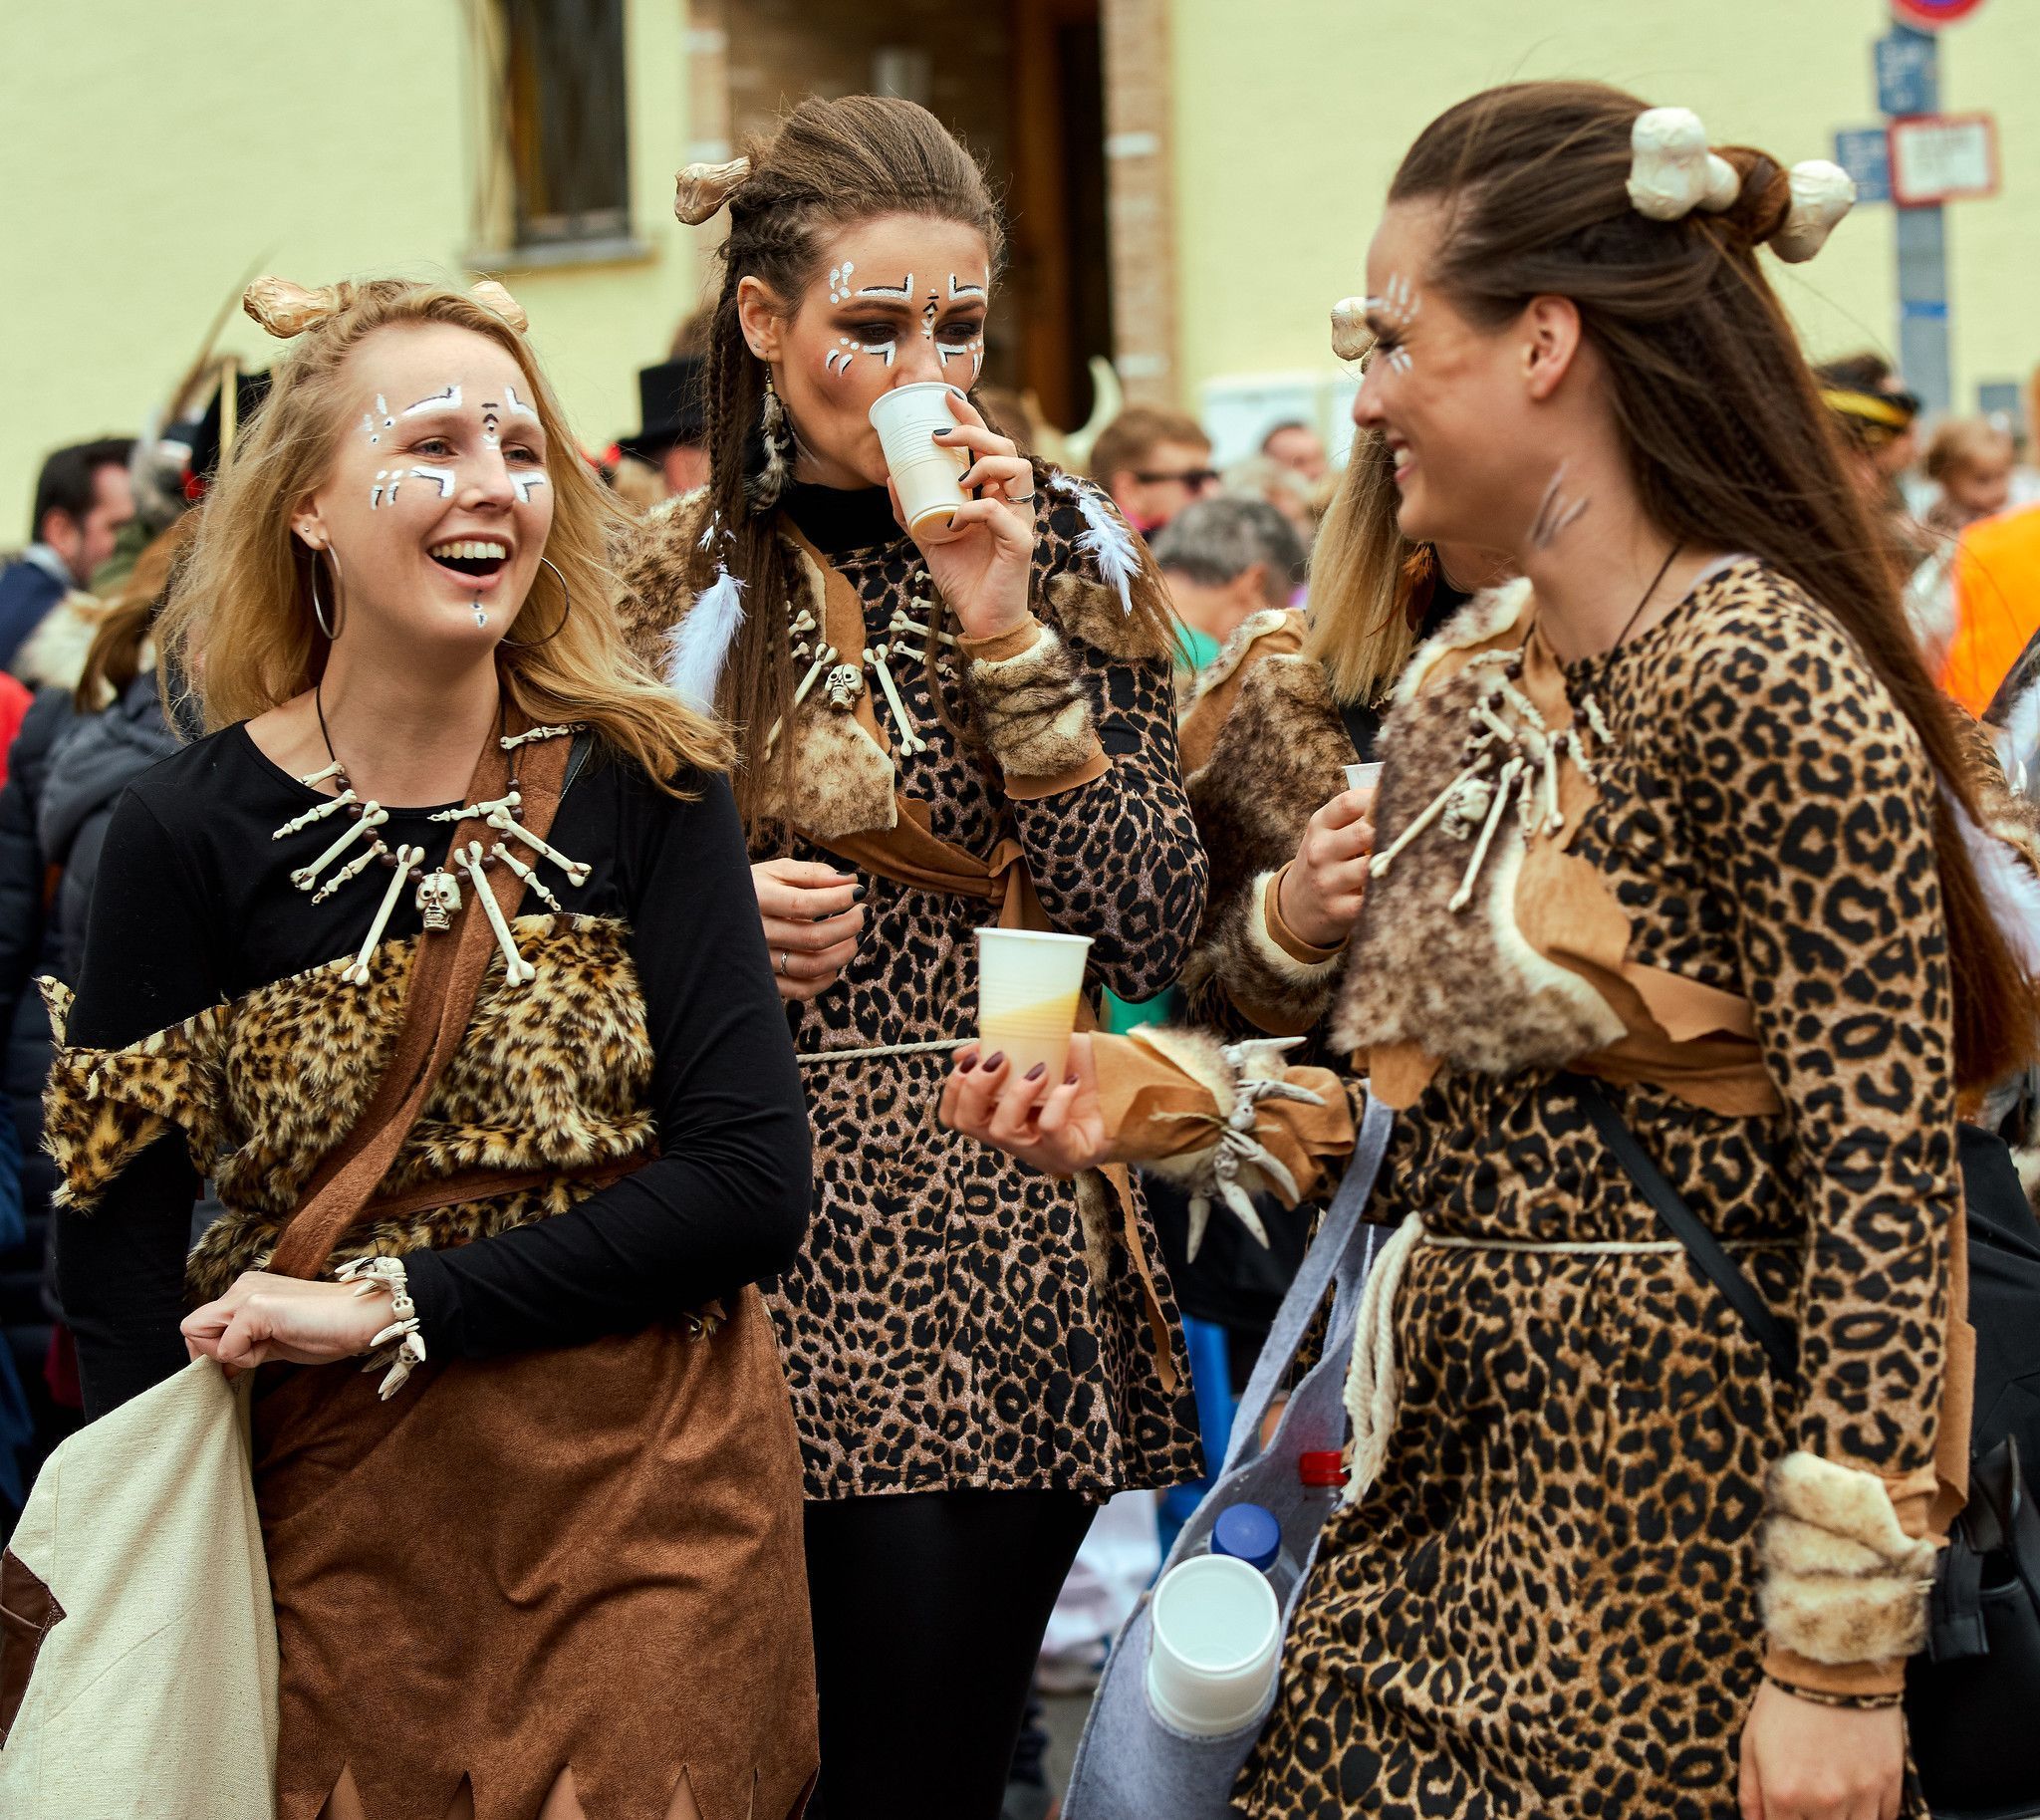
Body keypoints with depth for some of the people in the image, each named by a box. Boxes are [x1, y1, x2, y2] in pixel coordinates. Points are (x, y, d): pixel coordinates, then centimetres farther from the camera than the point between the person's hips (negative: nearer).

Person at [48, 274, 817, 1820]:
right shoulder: (194, 835, -5)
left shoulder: (643, 787, -3)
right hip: (343, 1537, 0)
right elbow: (116, 1255, -4)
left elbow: (753, 1189, -9)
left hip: (655, 1513, 0)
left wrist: (397, 1304, -15)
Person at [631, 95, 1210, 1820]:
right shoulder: (668, 588, 6)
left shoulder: (1070, 561, 6)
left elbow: (1148, 938, -4)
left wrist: (1009, 639, -9)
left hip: (1024, 1255, 0)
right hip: (776, 1246, 0)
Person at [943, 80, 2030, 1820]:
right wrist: (1149, 1094, 3)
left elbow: (1883, 1188, -19)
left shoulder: (1761, 680, -16)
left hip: (1671, 1507, -8)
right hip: (1448, 1489, 8)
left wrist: (1840, 1656, -21)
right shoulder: (1461, 683, 10)